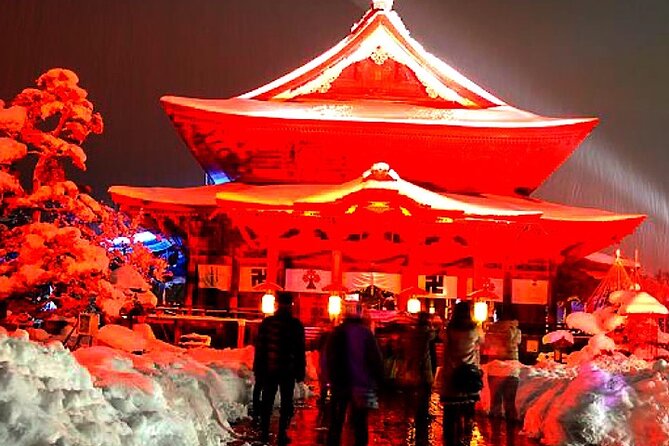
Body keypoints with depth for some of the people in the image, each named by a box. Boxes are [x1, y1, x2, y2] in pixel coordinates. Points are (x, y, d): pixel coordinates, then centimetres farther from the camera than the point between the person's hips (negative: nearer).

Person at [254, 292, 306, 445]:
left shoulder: (267, 322, -2)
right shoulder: (296, 324, -5)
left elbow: (259, 347, -2)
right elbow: (300, 350, -3)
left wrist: (258, 368, 4)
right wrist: (300, 371, 3)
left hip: (269, 369, 1)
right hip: (288, 370, -1)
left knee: (267, 401, 12)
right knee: (286, 402, 7)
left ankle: (264, 433, 15)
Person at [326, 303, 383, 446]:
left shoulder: (337, 332, 1)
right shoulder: (366, 333, -6)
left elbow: (329, 358, 5)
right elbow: (376, 358, -7)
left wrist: (332, 377, 13)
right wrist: (378, 378, 1)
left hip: (340, 382, 2)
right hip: (361, 384, -2)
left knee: (336, 421, 10)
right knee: (360, 422, 5)